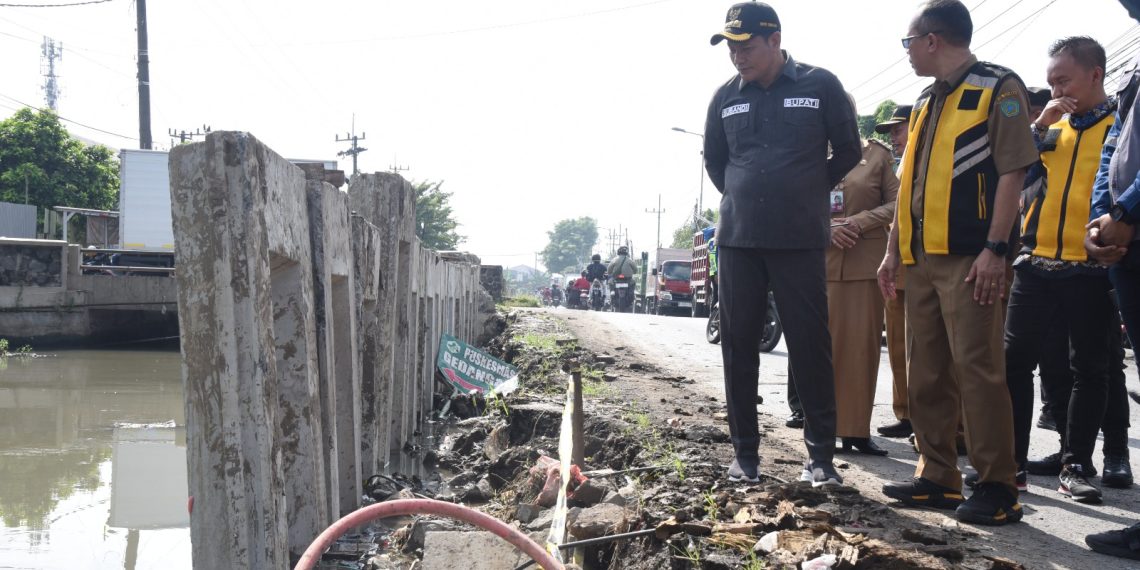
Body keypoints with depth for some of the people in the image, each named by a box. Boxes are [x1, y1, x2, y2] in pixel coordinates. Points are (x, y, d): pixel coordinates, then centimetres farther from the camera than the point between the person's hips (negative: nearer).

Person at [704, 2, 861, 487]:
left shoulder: (820, 86, -1)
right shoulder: (726, 97, 7)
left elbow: (848, 151, 8)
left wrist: (810, 193, 10)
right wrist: (741, 198, 13)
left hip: (800, 241, -3)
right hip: (738, 240, 3)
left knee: (811, 346, -2)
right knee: (739, 346, 4)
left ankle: (821, 455, 8)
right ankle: (745, 453, 14)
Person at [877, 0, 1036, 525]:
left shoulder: (998, 88, -2)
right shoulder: (925, 102, 20)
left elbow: (1012, 171, -10)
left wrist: (995, 249, -18)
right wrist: (894, 249, 16)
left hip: (969, 258, -8)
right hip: (922, 259, 8)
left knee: (977, 369, -8)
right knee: (926, 372, 9)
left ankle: (997, 487, 0)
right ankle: (937, 477, 18)